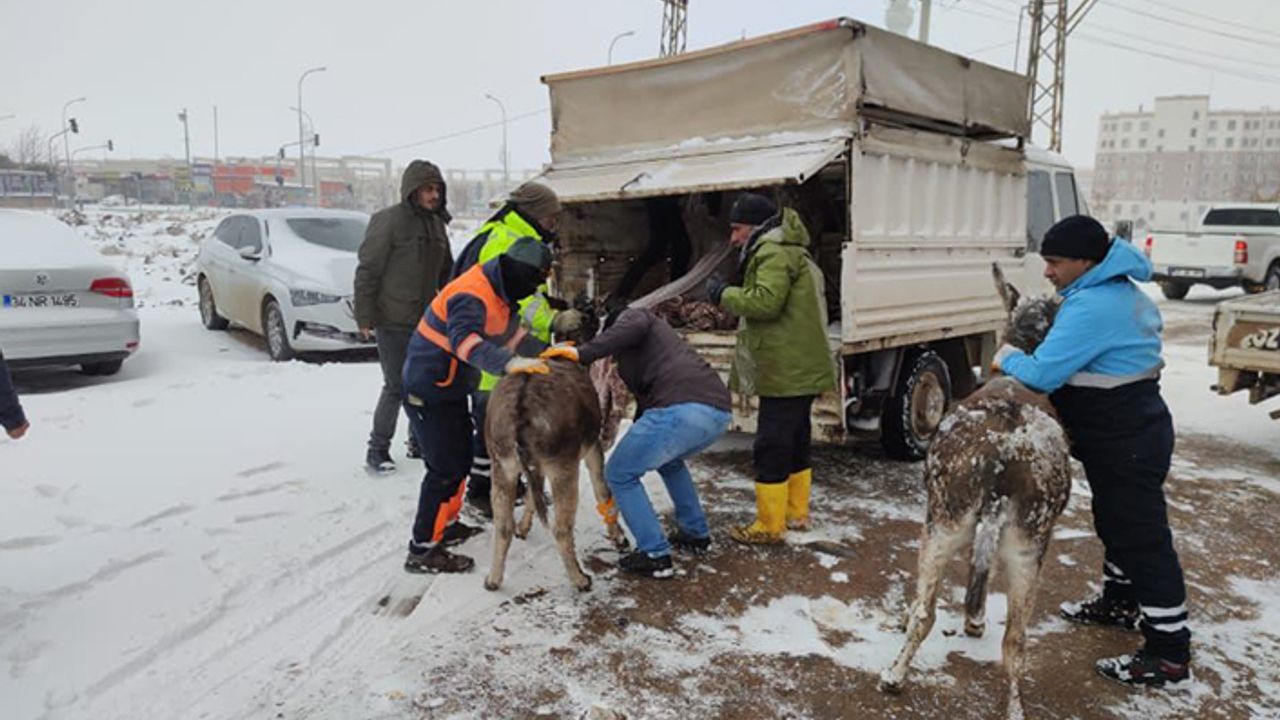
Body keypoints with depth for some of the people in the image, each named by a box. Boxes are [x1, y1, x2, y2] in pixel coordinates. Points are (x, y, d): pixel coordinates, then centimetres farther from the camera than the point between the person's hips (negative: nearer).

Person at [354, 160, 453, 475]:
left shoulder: (436, 223, 10)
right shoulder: (388, 221, -12)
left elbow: (446, 271, 19)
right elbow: (367, 271, -12)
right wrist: (365, 317, -13)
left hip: (427, 320, 7)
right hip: (393, 322, -7)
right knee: (396, 386, -4)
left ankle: (420, 441, 27)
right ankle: (377, 450, 10)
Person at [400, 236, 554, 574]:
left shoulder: (498, 291, 5)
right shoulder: (471, 295, -27)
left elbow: (511, 332, 12)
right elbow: (464, 340, -44)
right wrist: (508, 363, -57)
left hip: (450, 389, 10)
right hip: (428, 392, -10)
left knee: (460, 458, 19)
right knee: (446, 468, -7)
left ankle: (447, 524, 35)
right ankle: (423, 550, 2)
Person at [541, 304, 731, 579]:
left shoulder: (631, 316, 17)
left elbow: (634, 327, -11)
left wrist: (583, 353, -9)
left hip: (683, 409, -9)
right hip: (718, 412, 9)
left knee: (619, 474, 10)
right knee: (669, 461, 38)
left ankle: (656, 556, 12)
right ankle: (696, 534, 40)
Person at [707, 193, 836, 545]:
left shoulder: (774, 253, -13)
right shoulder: (791, 252, 22)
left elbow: (765, 302, -25)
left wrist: (724, 293, -11)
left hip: (785, 372, -11)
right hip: (800, 368, 11)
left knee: (771, 446, -5)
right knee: (796, 440, 18)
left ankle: (769, 526, 1)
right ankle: (796, 512, 29)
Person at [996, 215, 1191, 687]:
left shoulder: (1092, 306, -25)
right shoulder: (1124, 292, 10)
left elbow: (1043, 373, -28)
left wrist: (1006, 358, -9)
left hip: (1127, 443, -11)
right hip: (1133, 429, 11)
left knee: (1142, 536, -4)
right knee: (1117, 523, 24)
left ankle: (1169, 653, 5)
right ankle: (1119, 603, 42)